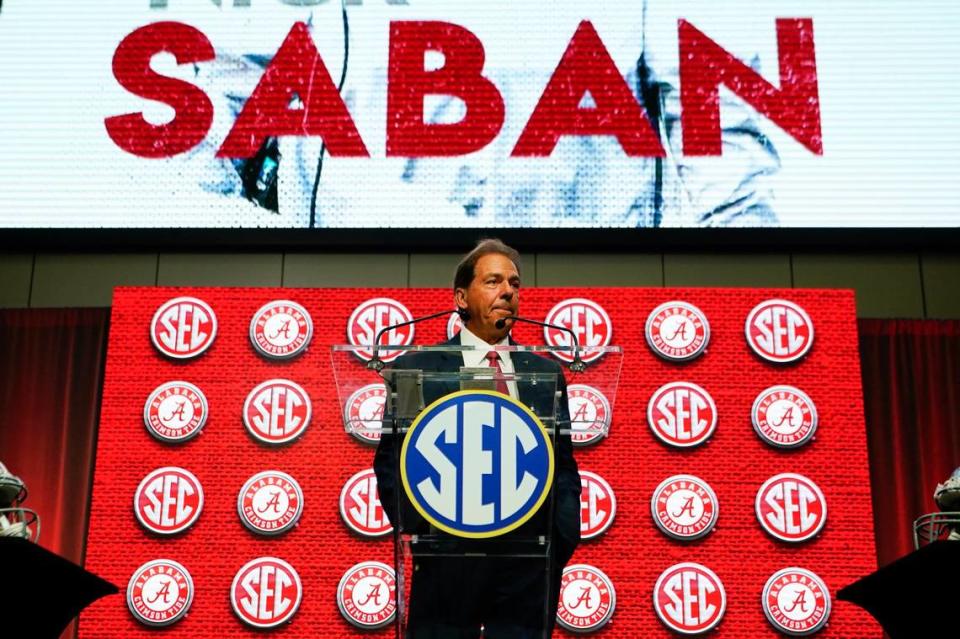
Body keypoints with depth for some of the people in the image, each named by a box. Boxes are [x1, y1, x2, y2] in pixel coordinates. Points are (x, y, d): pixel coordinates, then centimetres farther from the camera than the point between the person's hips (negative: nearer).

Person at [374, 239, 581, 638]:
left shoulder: (546, 373, 13)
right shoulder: (415, 368, 5)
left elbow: (563, 466, 13)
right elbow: (391, 461, 4)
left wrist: (564, 539, 0)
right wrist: (413, 528, -9)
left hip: (531, 558, 3)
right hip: (446, 556, -2)